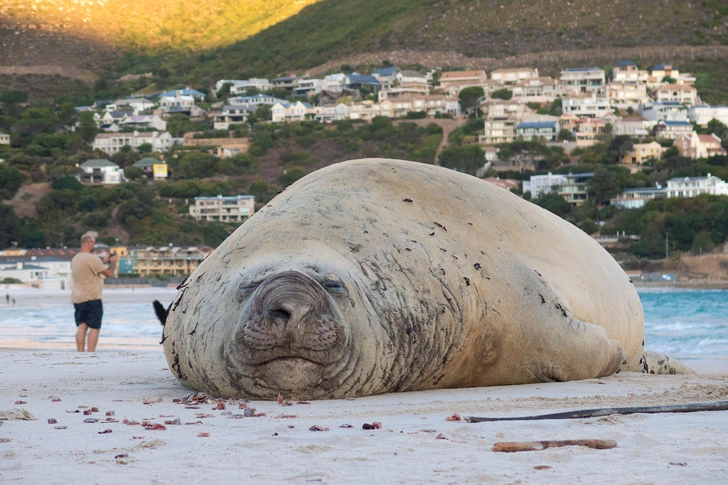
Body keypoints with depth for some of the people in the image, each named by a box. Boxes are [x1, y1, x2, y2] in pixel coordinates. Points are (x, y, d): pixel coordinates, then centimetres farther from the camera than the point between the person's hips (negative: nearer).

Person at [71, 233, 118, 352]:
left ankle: (80, 353, 2)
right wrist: (113, 262, 7)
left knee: (81, 327, 7)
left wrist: (104, 262, 26)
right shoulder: (92, 258, -15)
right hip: (91, 298, -8)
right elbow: (109, 273, -11)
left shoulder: (75, 259, 12)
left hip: (77, 298, 8)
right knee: (94, 328, -3)